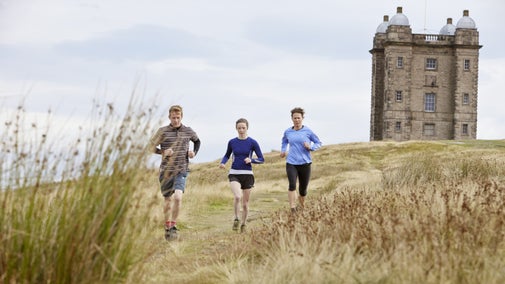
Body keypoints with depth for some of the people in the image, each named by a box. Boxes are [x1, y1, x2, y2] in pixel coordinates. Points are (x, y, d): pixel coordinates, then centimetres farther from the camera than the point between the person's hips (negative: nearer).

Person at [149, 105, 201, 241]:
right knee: (168, 200, 8)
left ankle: (174, 226, -6)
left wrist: (194, 152, 7)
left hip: (182, 170, 0)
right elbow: (151, 146, 3)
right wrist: (163, 151, -14)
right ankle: (167, 228, 23)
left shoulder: (188, 131, 4)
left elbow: (197, 141, 25)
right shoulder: (163, 131, -2)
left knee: (178, 197, -19)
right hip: (166, 170, 0)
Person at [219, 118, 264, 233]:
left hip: (247, 175, 0)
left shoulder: (252, 143, -3)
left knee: (245, 203, 6)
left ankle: (243, 224, 27)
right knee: (237, 196, -25)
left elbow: (261, 159, 0)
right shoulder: (232, 142, 3)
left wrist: (251, 160, -18)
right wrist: (223, 163, -2)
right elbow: (227, 155, 19)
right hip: (234, 174, 0)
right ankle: (236, 219, -4)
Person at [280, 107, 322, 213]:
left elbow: (319, 143, 7)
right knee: (292, 184, -22)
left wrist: (310, 147, -12)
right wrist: (283, 150, 12)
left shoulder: (307, 131, -2)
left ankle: (302, 205, 38)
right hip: (291, 163, 1)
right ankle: (292, 208, -26)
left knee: (303, 189, 8)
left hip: (305, 163, -1)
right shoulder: (288, 132, 7)